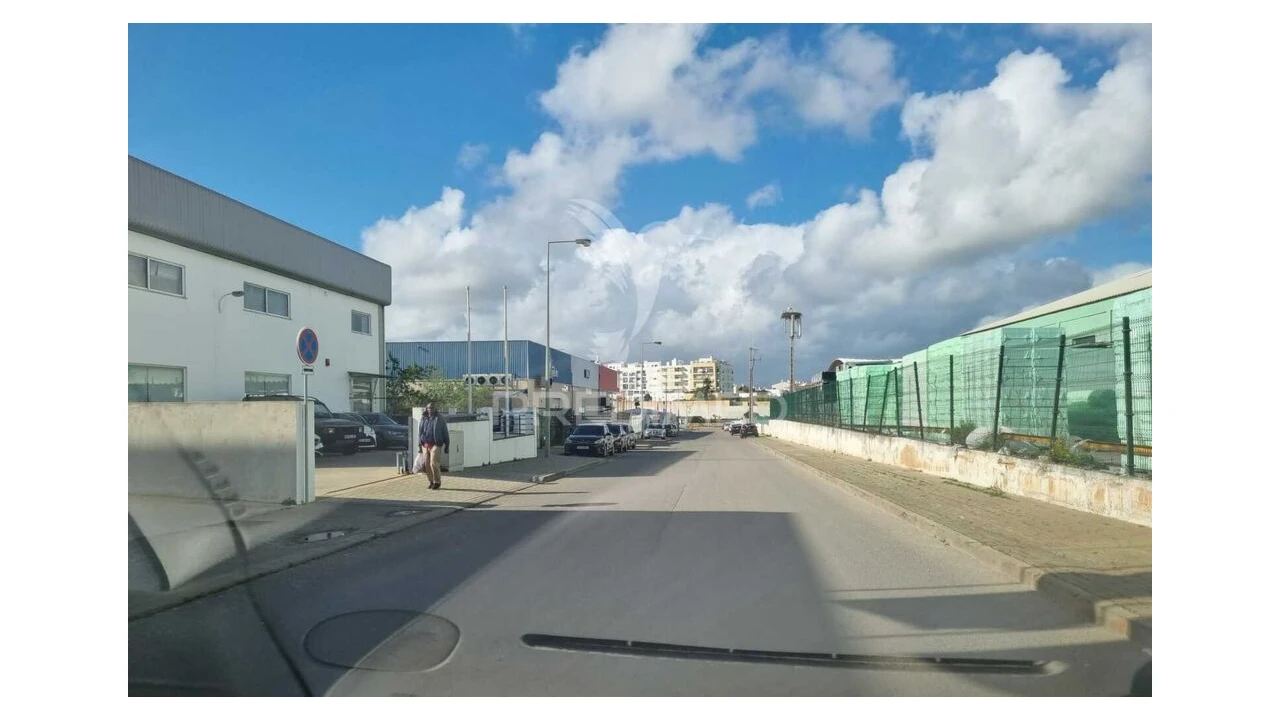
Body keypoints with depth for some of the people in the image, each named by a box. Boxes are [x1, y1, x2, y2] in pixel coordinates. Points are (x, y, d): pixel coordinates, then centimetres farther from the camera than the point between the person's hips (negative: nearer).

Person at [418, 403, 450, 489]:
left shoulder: (439, 419, 2)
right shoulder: (423, 419, 12)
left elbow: (445, 432, 3)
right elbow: (420, 432, 16)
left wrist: (447, 445, 0)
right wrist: (420, 444, 11)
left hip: (435, 445, -4)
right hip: (425, 445, 4)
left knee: (434, 463, -12)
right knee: (427, 464, 4)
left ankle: (437, 482, 2)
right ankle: (431, 482, 17)